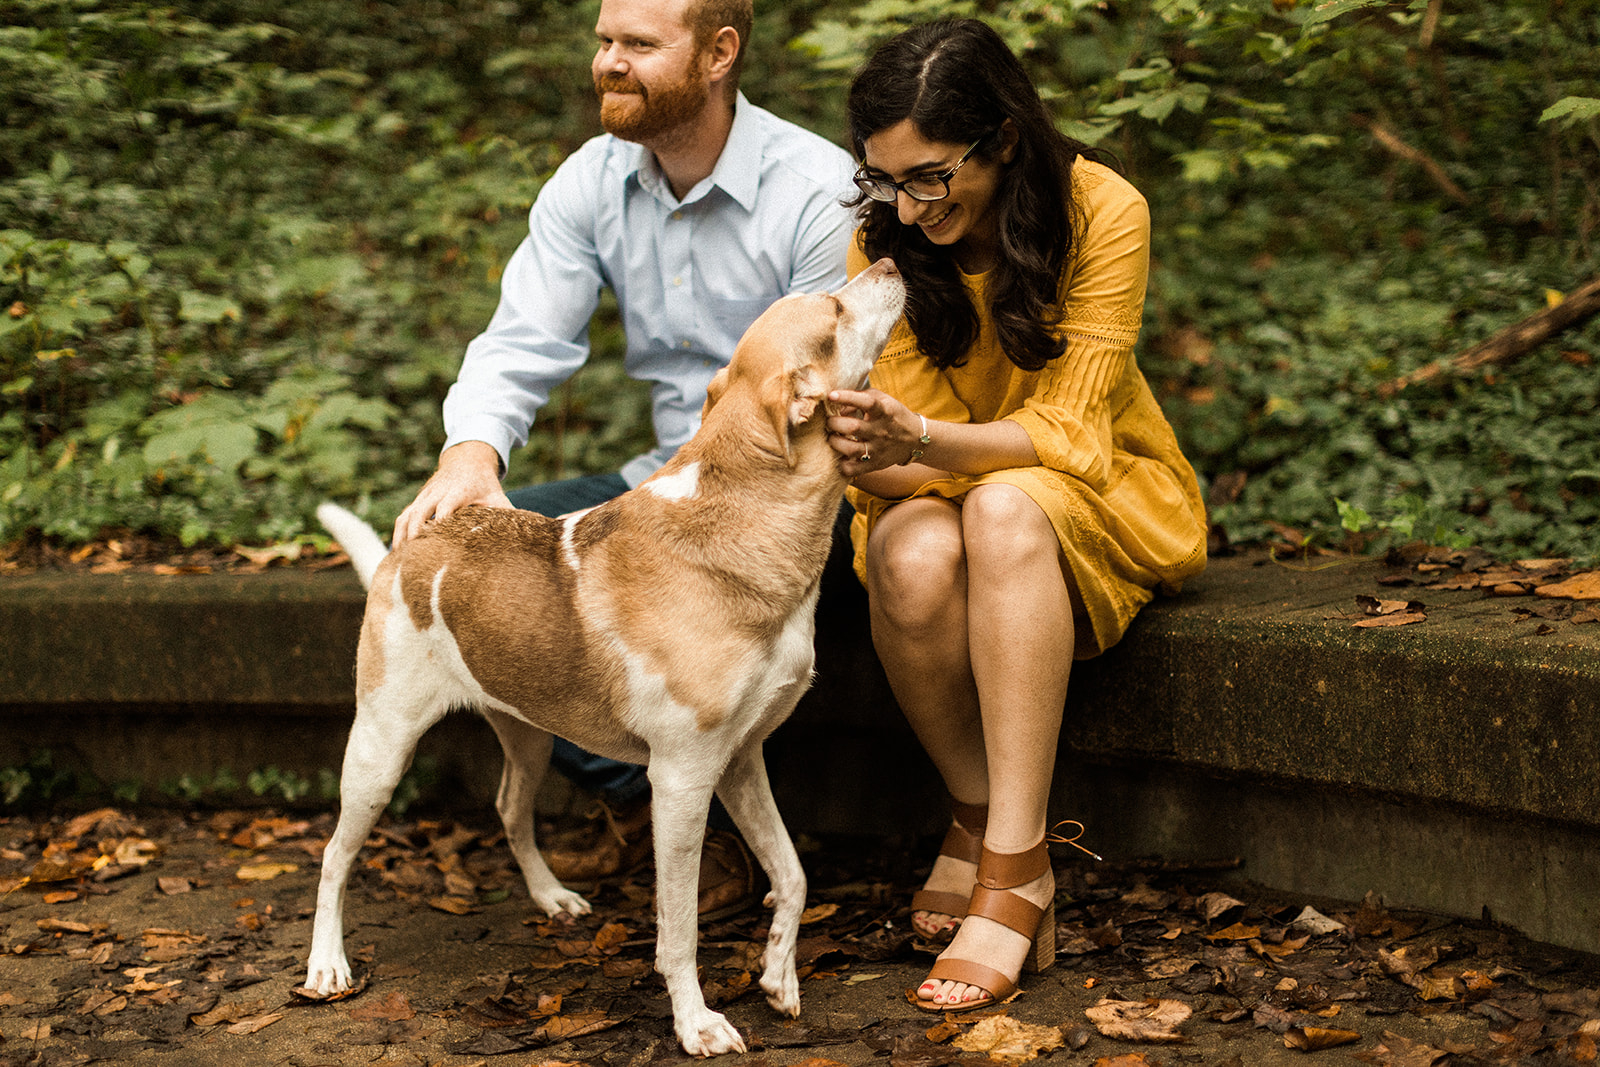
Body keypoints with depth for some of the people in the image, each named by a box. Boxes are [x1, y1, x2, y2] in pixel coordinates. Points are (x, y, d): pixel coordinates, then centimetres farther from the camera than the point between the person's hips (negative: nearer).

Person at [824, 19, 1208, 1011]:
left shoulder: (1102, 212, -20)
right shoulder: (884, 239, -13)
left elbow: (1068, 432, -23)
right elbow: (893, 459, -14)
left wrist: (921, 441, -42)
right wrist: (866, 453, -39)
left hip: (1094, 492, -2)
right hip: (942, 494, 2)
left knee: (1003, 510, -37)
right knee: (912, 561, -35)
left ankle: (1014, 867, -35)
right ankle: (981, 813, -12)